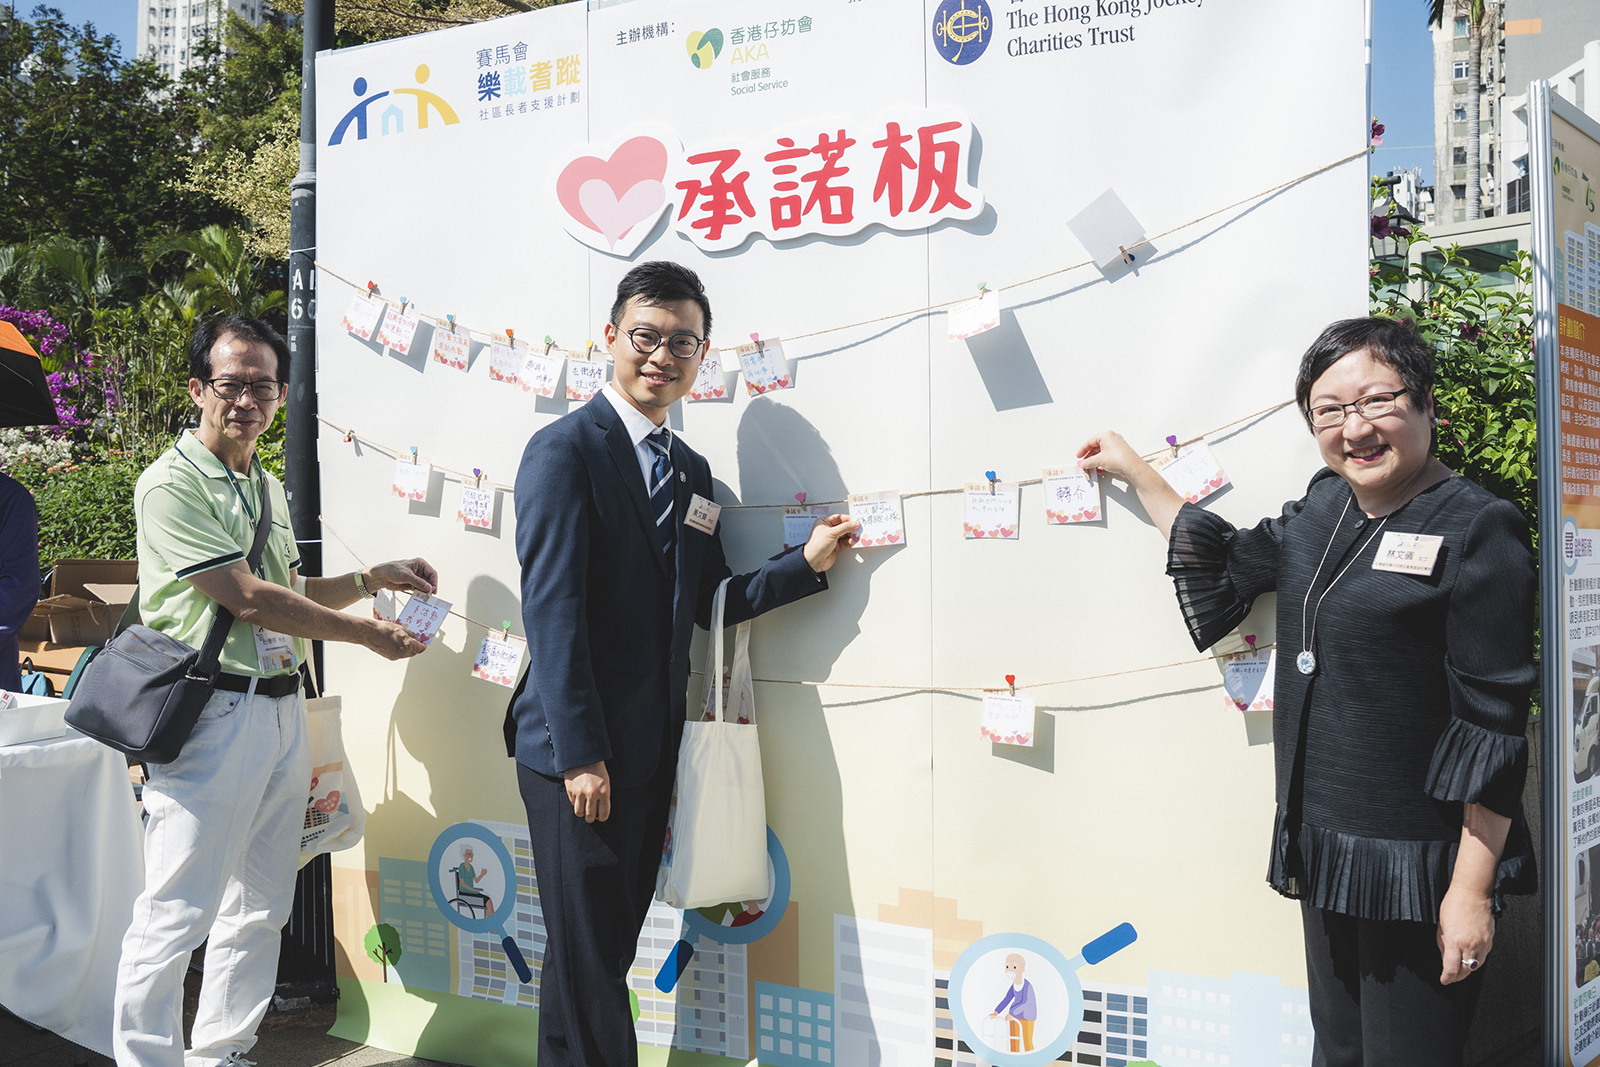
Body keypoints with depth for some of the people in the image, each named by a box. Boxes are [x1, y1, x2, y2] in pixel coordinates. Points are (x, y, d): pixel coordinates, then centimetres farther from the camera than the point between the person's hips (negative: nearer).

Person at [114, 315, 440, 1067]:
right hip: (213, 715, -8)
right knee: (176, 914, -4)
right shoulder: (172, 485, -9)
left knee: (260, 909, 13)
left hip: (281, 711, 8)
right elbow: (249, 601, -14)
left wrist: (373, 579, 12)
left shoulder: (268, 488, 18)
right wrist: (369, 634, -9)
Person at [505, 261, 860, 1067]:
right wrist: (580, 754, -19)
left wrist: (806, 562, -1)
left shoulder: (692, 471, 15)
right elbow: (551, 609, -15)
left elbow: (711, 605, 12)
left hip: (650, 751, 7)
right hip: (578, 756, -7)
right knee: (588, 964, 0)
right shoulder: (565, 449, -9)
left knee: (608, 953, 16)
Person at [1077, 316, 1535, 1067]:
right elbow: (1225, 563, 28)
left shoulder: (1477, 531, -12)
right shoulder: (1323, 510, 9)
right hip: (1324, 849, 7)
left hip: (1421, 864, -7)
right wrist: (1134, 471, 31)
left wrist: (1471, 890, -16)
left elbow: (1493, 724, -14)